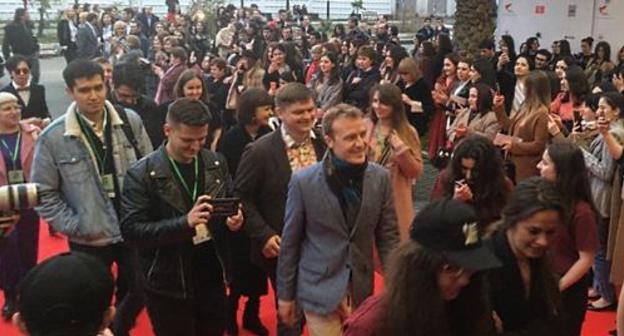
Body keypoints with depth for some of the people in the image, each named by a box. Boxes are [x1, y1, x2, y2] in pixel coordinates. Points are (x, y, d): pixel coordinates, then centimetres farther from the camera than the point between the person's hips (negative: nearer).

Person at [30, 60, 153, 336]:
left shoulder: (130, 121, -6)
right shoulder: (52, 137, -12)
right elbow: (44, 193, -6)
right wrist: (74, 227, -11)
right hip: (89, 241, -2)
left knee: (139, 293, 17)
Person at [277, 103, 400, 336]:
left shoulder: (380, 177, -5)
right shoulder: (303, 181, -12)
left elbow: (388, 236, 2)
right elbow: (290, 243, -5)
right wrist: (285, 294, 0)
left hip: (361, 290, 3)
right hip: (319, 290, -3)